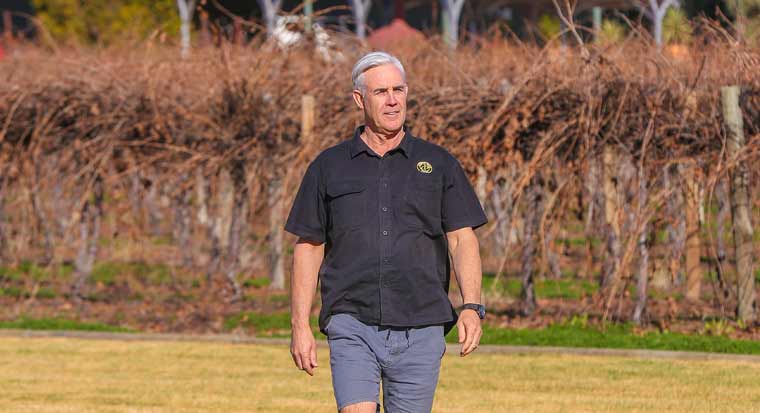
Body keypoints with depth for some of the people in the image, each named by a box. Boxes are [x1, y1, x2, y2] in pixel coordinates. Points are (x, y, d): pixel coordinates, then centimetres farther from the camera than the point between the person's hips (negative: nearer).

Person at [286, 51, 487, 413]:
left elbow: (462, 239, 4)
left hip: (420, 330, 1)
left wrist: (471, 307, -12)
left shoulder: (439, 164, 9)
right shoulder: (329, 167, 9)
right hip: (352, 327, -1)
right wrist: (300, 325, 3)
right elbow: (308, 247, 11)